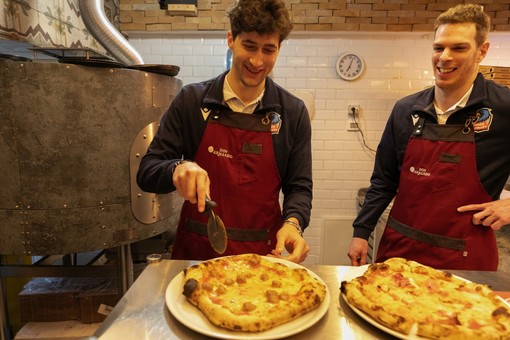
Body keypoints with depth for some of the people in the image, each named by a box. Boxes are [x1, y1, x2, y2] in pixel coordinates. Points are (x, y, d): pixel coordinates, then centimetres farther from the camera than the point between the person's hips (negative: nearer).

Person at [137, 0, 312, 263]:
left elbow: (298, 186, 1)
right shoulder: (191, 100, -5)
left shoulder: (293, 112, -3)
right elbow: (146, 172, -3)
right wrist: (177, 169, -25)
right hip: (195, 250, 1)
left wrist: (292, 222, -20)